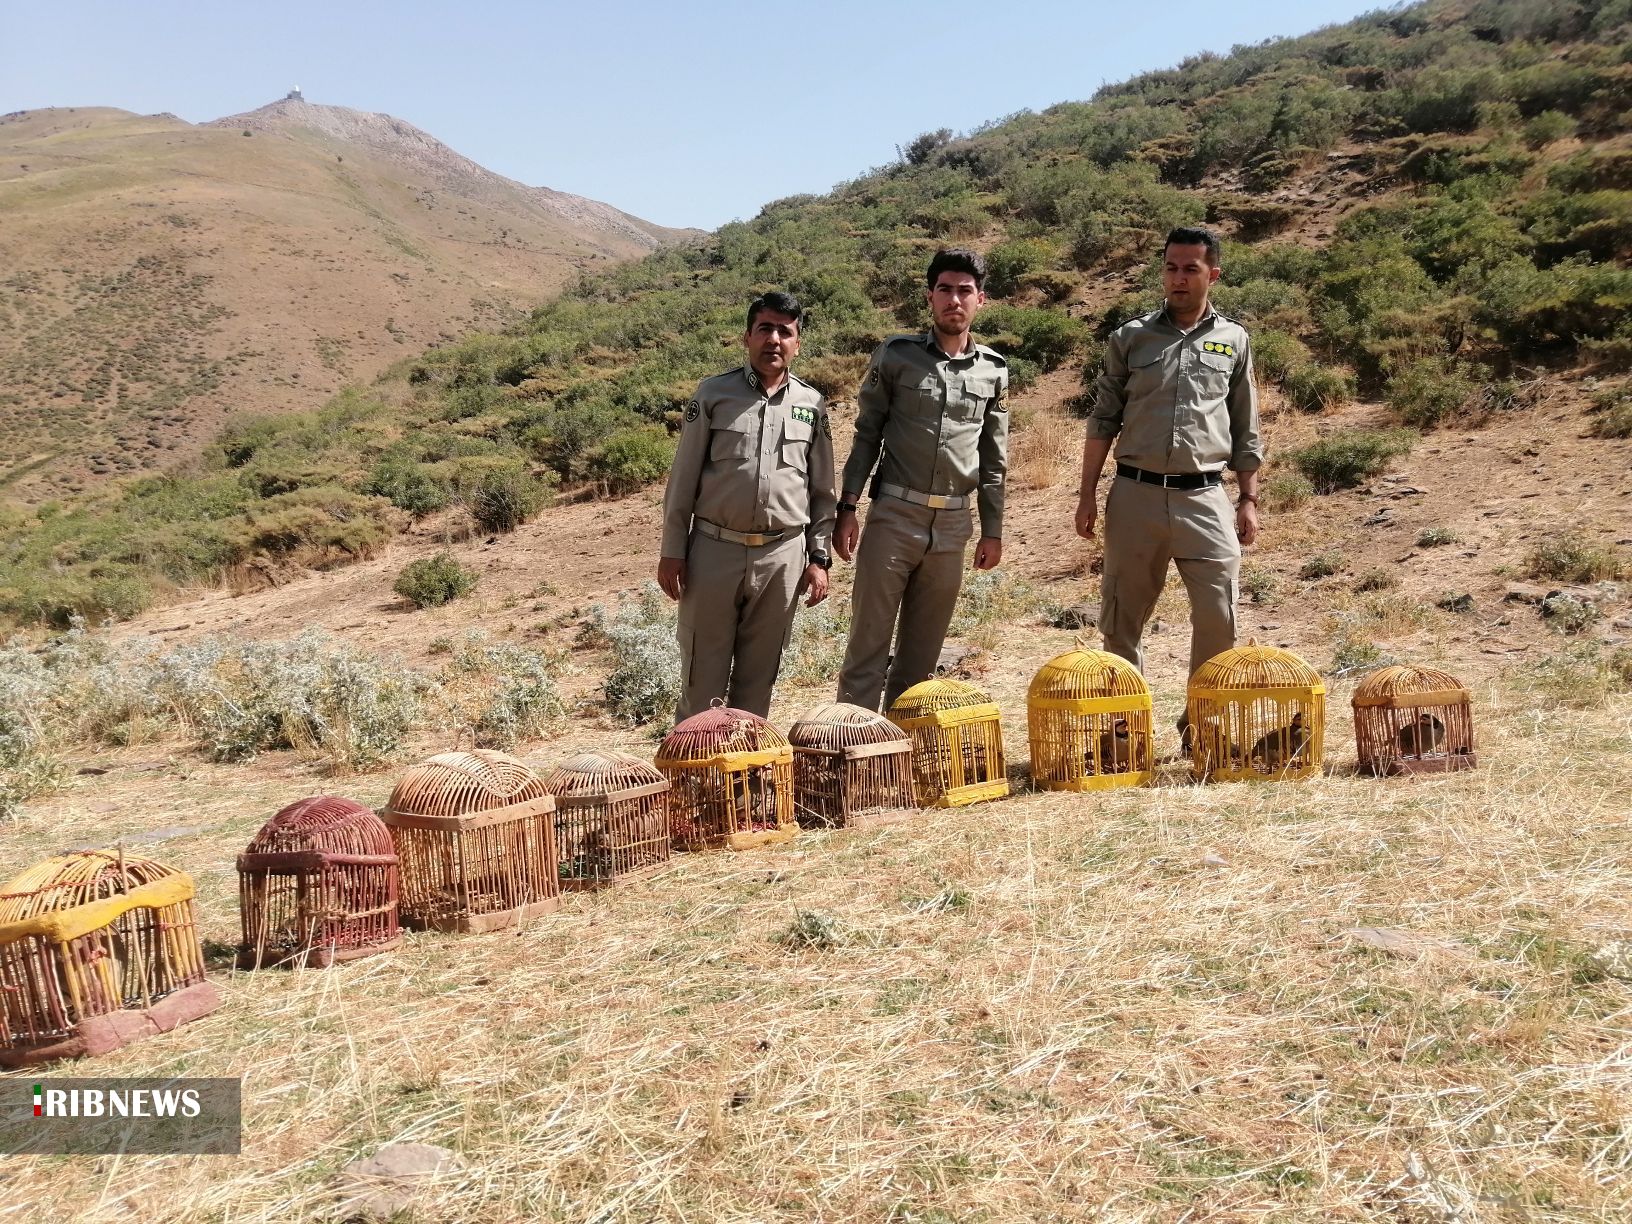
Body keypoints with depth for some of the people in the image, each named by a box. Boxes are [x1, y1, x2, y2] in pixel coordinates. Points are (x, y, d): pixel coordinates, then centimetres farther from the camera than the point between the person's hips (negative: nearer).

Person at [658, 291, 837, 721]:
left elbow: (822, 490, 10)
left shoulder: (812, 404, 6)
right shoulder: (714, 393, 0)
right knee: (703, 674, 4)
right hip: (714, 550, -1)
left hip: (782, 556, 2)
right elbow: (683, 477, 1)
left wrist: (819, 558, 5)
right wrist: (672, 551, -2)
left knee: (759, 674, 11)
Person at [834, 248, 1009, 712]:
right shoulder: (896, 356, 0)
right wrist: (847, 509, -5)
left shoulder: (994, 370, 8)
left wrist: (993, 530, 10)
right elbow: (866, 436, 2)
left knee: (923, 650, 9)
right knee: (869, 642, -2)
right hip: (893, 518, -3)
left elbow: (994, 457, 12)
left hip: (953, 526, 3)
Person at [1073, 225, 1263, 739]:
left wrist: (1249, 499, 8)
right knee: (1123, 620, 5)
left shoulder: (1233, 340, 10)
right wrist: (1088, 494, 2)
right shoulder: (1131, 338, 7)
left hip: (1205, 497, 0)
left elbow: (1246, 430, 14)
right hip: (1136, 494, 0)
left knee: (1219, 618, -3)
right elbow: (1102, 420, 8)